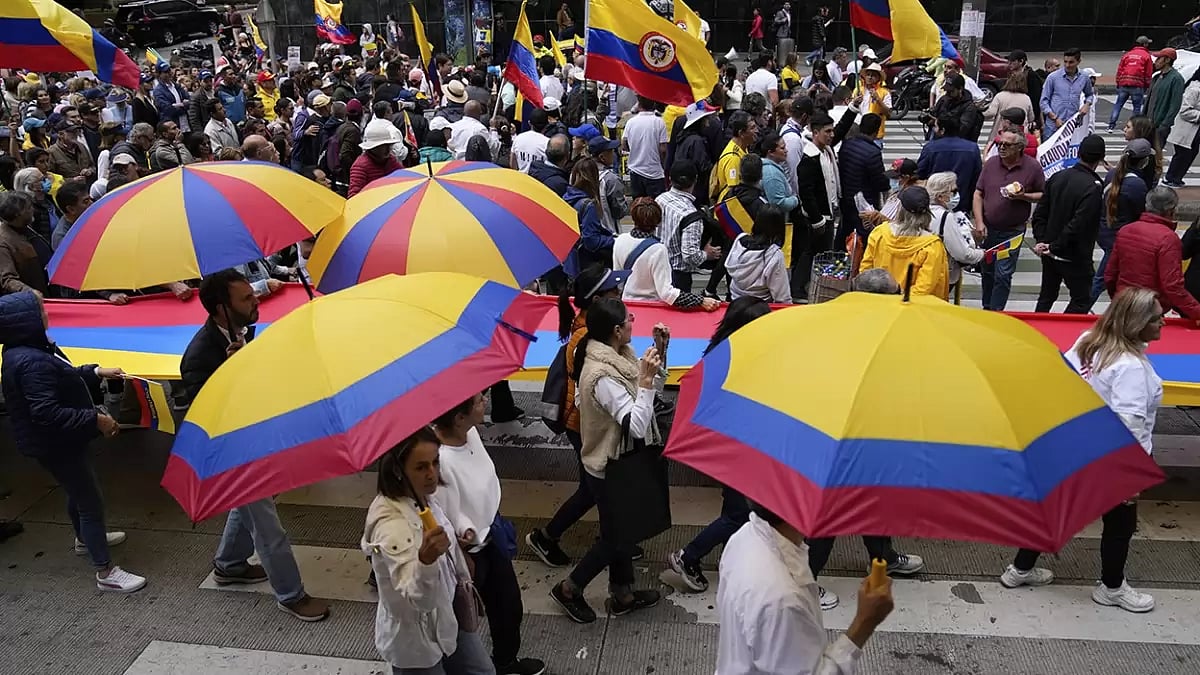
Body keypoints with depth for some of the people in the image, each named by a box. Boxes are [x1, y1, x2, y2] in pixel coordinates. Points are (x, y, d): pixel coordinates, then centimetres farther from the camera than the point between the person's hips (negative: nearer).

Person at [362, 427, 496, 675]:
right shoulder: (390, 525, -34)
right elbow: (419, 599, -40)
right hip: (415, 640, -8)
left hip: (446, 617, 8)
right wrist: (425, 560, -58)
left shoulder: (423, 497, -8)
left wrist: (464, 581, 20)